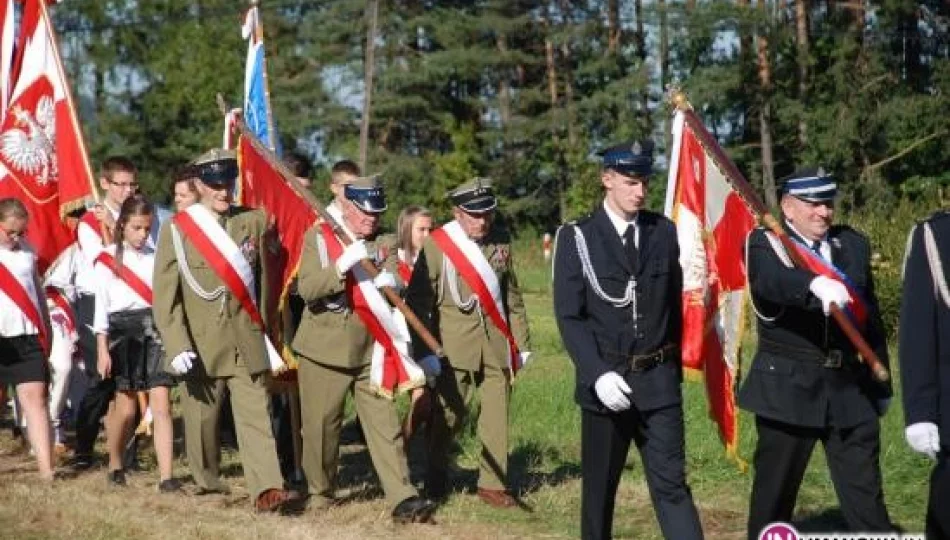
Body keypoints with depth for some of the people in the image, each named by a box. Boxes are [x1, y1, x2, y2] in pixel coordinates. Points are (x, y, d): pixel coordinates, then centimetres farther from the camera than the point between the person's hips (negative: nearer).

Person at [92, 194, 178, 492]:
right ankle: (114, 464, 28)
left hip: (156, 330, 2)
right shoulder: (108, 259, 2)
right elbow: (101, 306, 0)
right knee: (126, 406, 3)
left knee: (161, 405, -6)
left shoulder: (157, 257, 10)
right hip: (124, 331, -2)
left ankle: (166, 475, -8)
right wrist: (102, 350, -4)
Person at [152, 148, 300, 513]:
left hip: (248, 343, 1)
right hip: (201, 346, -1)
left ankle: (267, 490, -14)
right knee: (202, 419, 8)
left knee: (256, 418, -7)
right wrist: (177, 347, -14)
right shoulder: (176, 229, 0)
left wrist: (266, 335, 14)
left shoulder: (254, 223, 8)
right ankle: (207, 486, 25)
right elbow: (165, 297, -4)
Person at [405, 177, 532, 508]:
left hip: (497, 343, 4)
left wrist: (521, 342, 13)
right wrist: (423, 351, -11)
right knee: (448, 413, 3)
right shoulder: (437, 244, -8)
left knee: (497, 415, 3)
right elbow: (417, 302, -8)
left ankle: (493, 484, 12)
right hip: (455, 344, -3)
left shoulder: (500, 241, 6)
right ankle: (436, 478, 22)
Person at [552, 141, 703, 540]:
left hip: (660, 380, 2)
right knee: (599, 487, 9)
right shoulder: (577, 237, -2)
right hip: (605, 381, -1)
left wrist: (675, 366, 9)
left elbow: (675, 304, 11)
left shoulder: (664, 232, 6)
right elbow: (569, 316, -7)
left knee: (671, 484, -2)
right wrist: (598, 374, -18)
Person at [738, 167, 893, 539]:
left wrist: (880, 383, 16)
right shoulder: (765, 243, -6)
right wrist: (816, 284, -50)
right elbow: (771, 279, -30)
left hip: (849, 386, 4)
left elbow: (871, 317, 15)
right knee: (775, 492, 7)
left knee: (866, 497, 4)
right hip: (789, 386, -4)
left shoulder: (853, 245, 10)